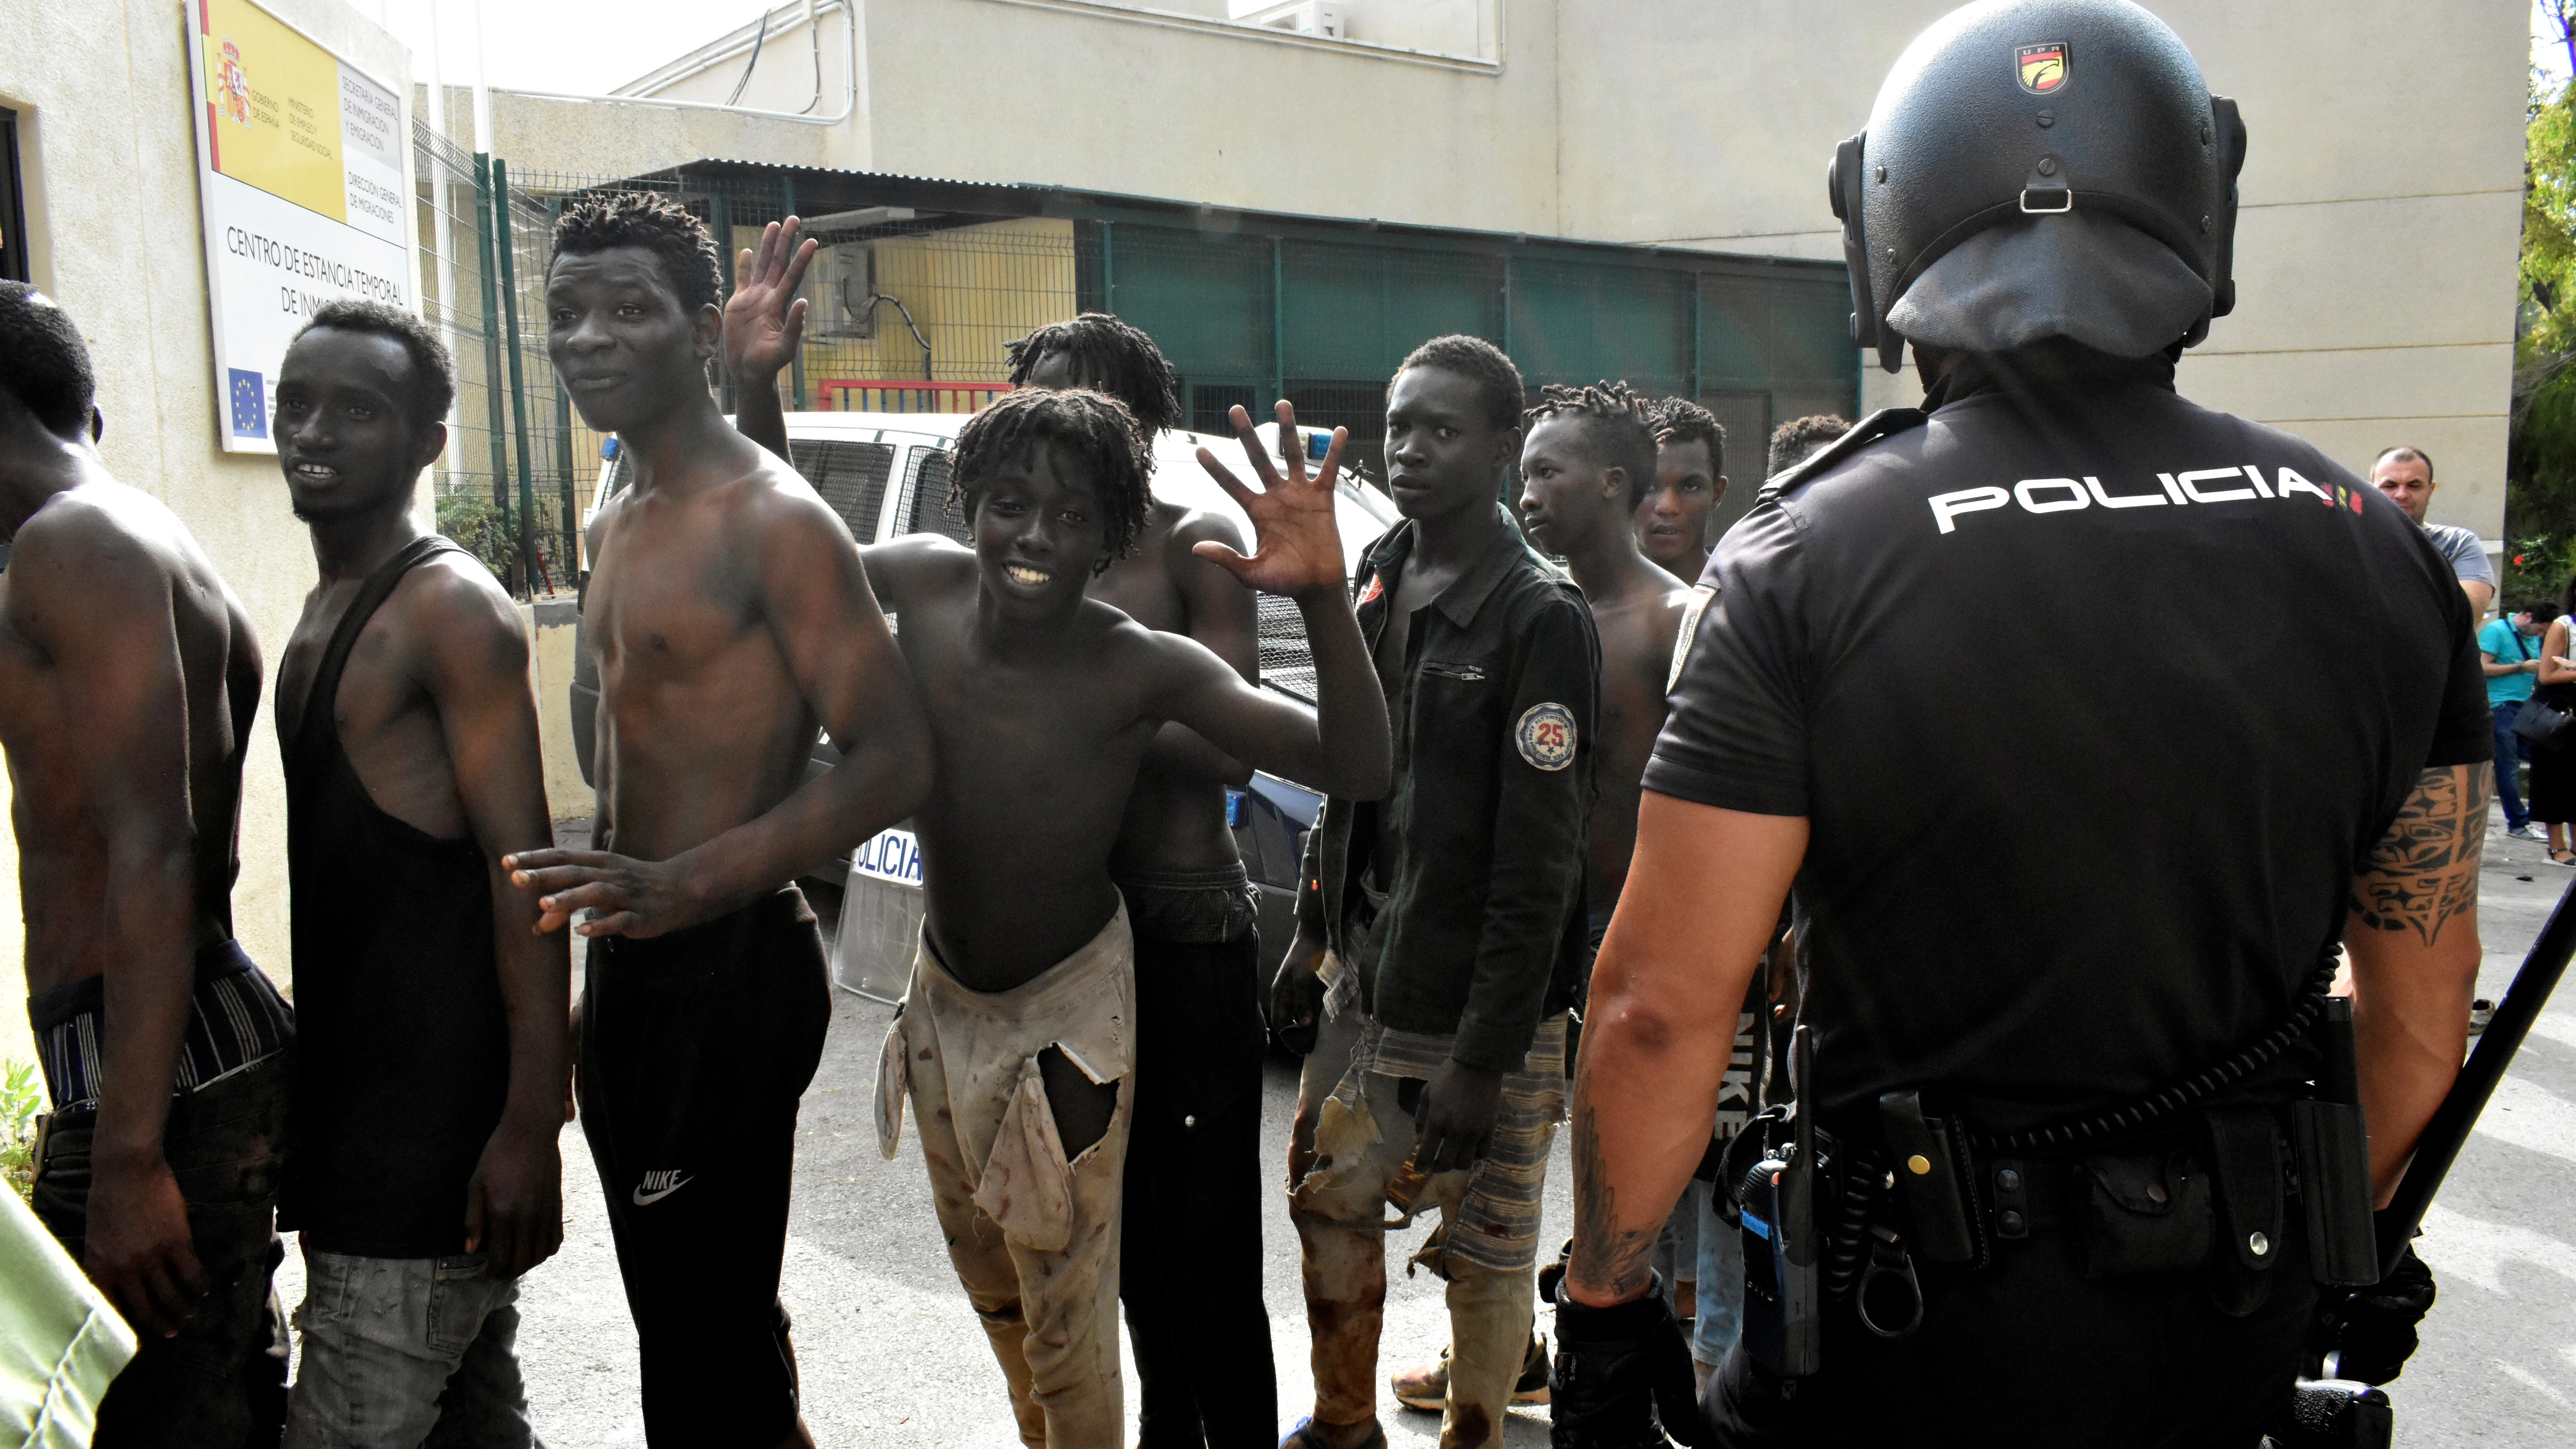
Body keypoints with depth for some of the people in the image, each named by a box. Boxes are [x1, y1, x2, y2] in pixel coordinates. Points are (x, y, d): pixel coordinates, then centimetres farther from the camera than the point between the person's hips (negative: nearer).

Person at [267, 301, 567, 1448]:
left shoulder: (454, 610, -13)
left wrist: (531, 1122, -23)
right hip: (355, 1088, 9)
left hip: (438, 1120, -9)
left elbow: (522, 865, -19)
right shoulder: (324, 612, 15)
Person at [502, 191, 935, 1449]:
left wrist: (682, 886, -31)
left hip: (726, 966, -9)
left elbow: (893, 759, -22)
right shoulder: (617, 525, 14)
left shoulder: (772, 520, -15)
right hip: (634, 961, 9)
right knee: (722, 1313, 22)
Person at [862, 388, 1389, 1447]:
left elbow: (1355, 771, -34)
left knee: (1067, 1328, 5)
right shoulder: (921, 583, -15)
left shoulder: (1145, 669, -27)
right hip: (942, 996, 6)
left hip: (1067, 1013, -5)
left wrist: (1323, 597, -50)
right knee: (986, 1277, 27)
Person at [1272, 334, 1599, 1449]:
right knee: (1328, 1203, 17)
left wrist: (1484, 1056, -19)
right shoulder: (1376, 579, 8)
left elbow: (1539, 860, -18)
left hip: (1476, 1009, -7)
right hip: (1360, 981, 7)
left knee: (1485, 1251, 6)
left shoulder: (1542, 617, -15)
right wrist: (1311, 934, 15)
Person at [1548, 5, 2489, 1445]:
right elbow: (2426, 1002, 6)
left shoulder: (1808, 562, -17)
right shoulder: (2380, 554, -3)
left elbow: (1664, 1005, -17)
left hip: (1923, 1327, -4)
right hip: (2241, 1327, 5)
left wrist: (1606, 1302, -3)